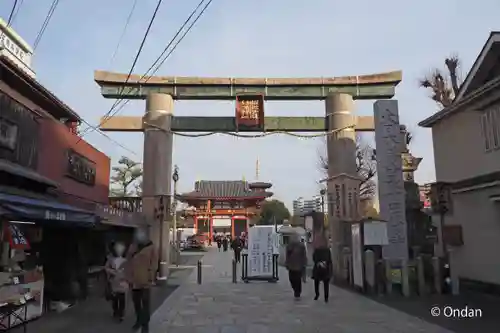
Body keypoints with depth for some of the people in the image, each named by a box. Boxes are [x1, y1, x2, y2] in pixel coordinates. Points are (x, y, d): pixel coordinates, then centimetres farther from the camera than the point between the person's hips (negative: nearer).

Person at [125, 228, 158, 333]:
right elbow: (128, 263, 7)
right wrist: (129, 277, 3)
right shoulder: (133, 248, 5)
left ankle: (145, 324, 11)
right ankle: (139, 320, 37)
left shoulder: (151, 248, -7)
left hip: (145, 281, -5)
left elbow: (154, 264, -8)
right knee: (136, 302, 19)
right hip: (134, 281, 5)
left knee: (145, 303, 2)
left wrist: (151, 278, -12)